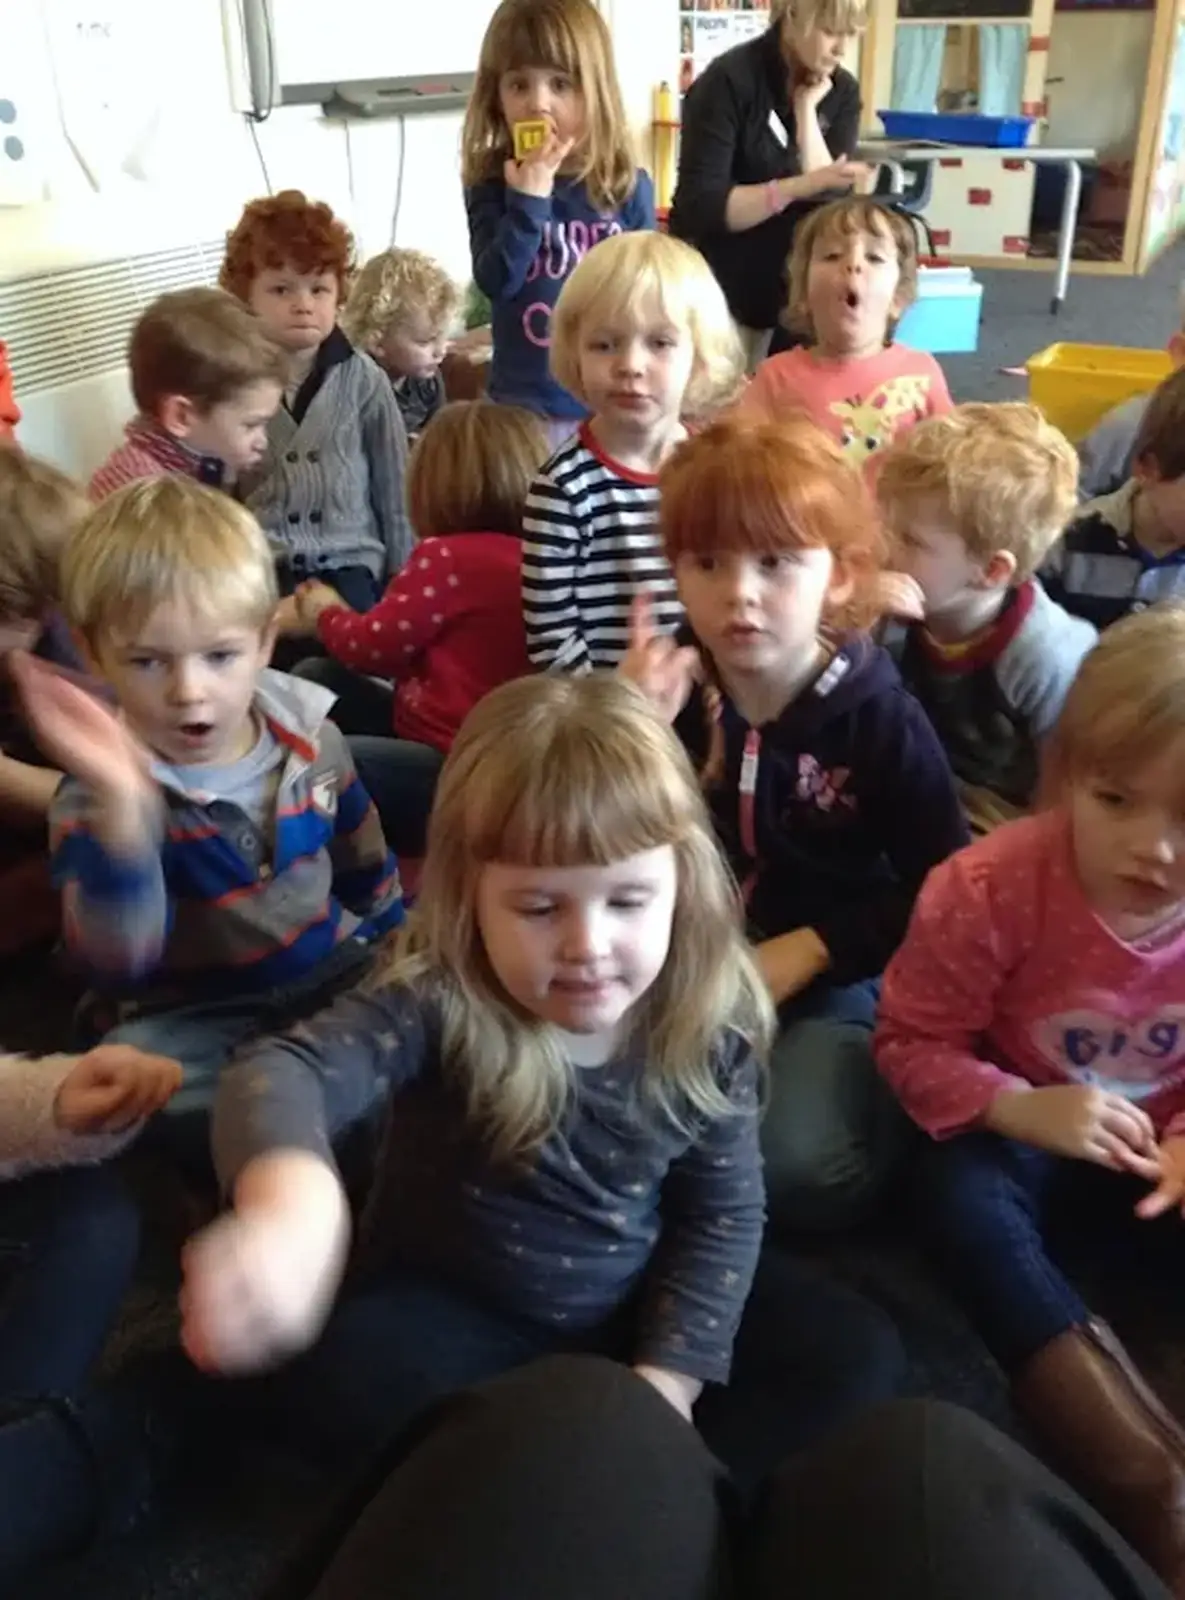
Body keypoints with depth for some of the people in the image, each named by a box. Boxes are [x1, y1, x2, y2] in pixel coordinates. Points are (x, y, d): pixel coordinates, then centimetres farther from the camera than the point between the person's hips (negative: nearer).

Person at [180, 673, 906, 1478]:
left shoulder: (711, 1024, -17)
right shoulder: (438, 1004, -28)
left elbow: (725, 1214, -7)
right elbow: (286, 1071, -47)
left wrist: (667, 1379, -18)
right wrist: (290, 1198, -70)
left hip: (638, 1304, 3)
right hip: (456, 1312, -2)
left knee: (856, 1354, -9)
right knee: (336, 1381, -32)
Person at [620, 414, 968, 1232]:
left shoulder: (880, 719, -10)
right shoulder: (666, 691, -4)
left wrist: (811, 947, -16)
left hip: (829, 987, -2)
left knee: (801, 1173, -24)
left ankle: (879, 1093, 7)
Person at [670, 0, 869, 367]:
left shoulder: (842, 91, 2)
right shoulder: (730, 80, -15)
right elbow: (698, 207, -24)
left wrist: (807, 109, -14)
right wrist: (799, 186, -34)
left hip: (793, 292, 5)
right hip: (722, 290, -5)